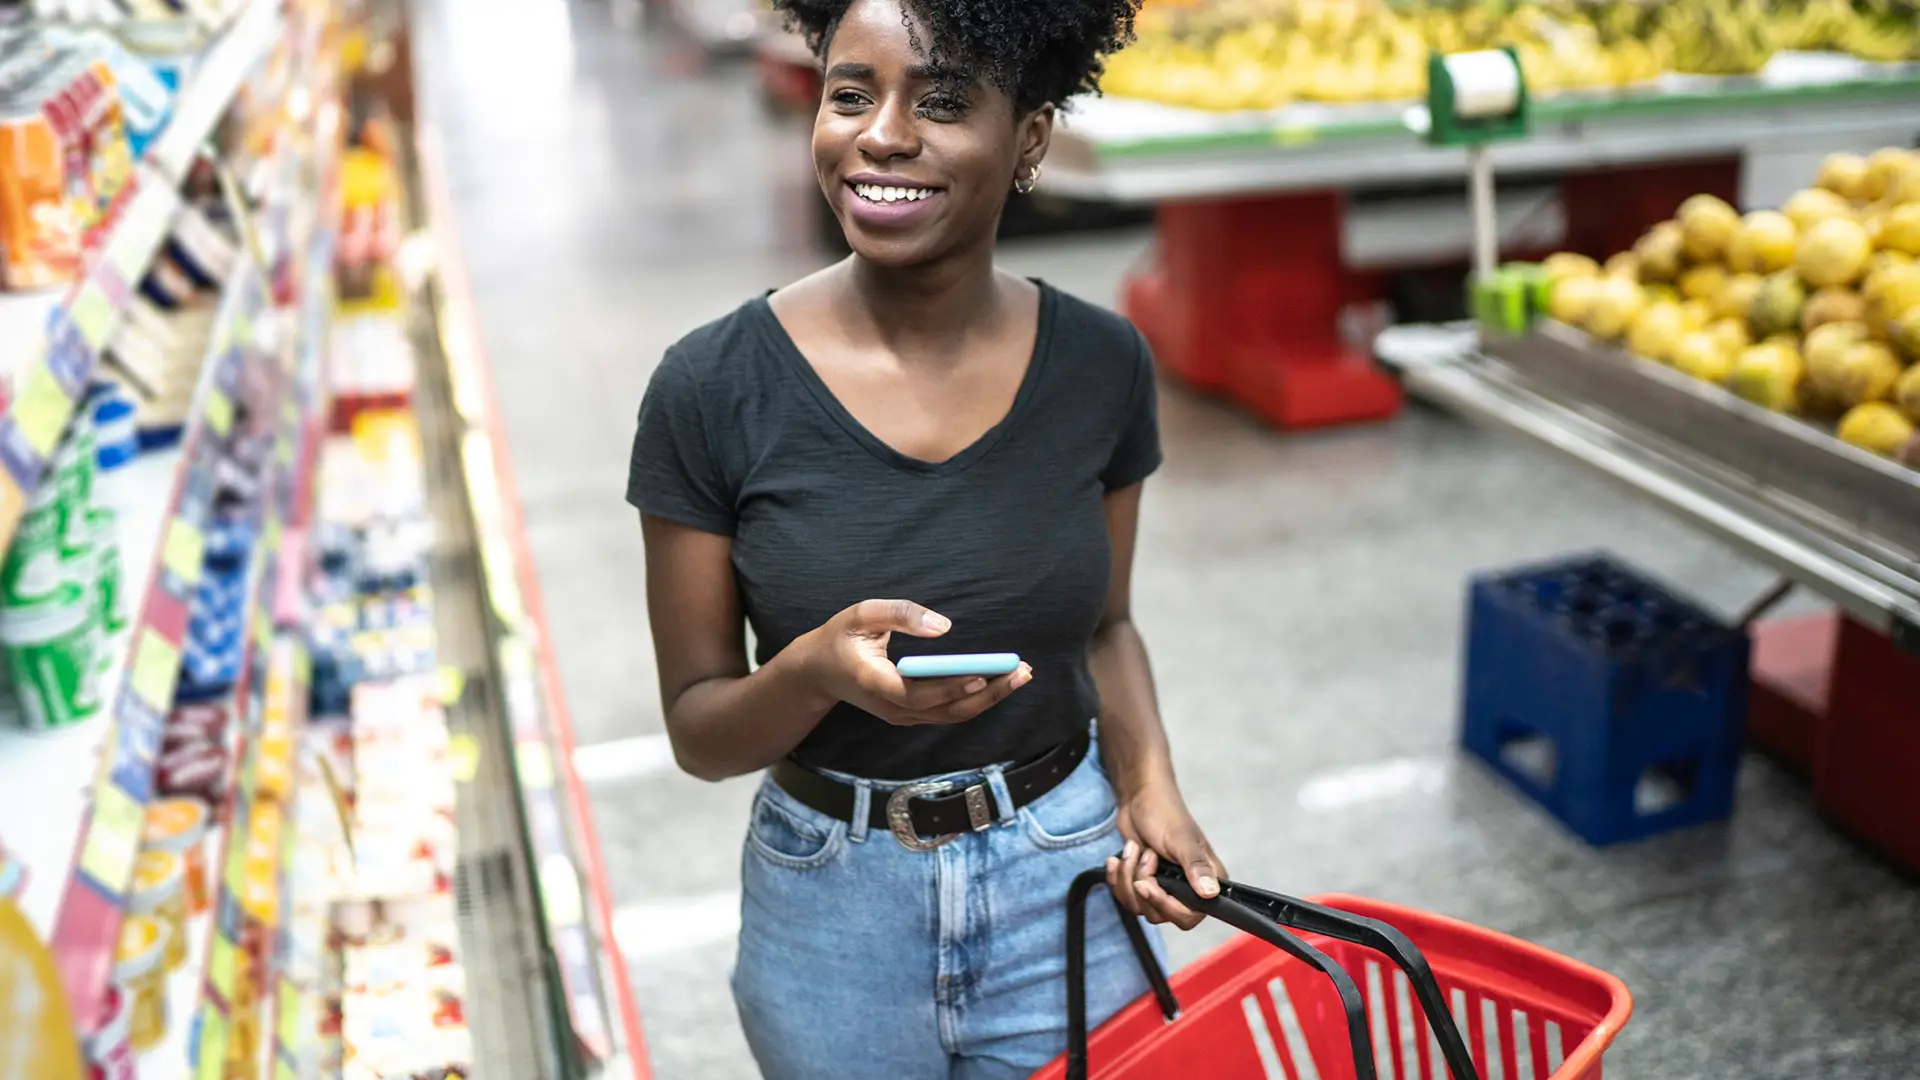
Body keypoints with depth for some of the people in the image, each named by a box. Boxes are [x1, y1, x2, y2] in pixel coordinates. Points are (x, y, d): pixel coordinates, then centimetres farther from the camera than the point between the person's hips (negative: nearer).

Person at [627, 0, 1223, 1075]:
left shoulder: (1102, 363, -8)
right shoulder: (714, 388, -15)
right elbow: (699, 731, -9)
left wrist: (1150, 784, -10)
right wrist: (816, 670, -29)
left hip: (1070, 878, 2)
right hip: (835, 910, -1)